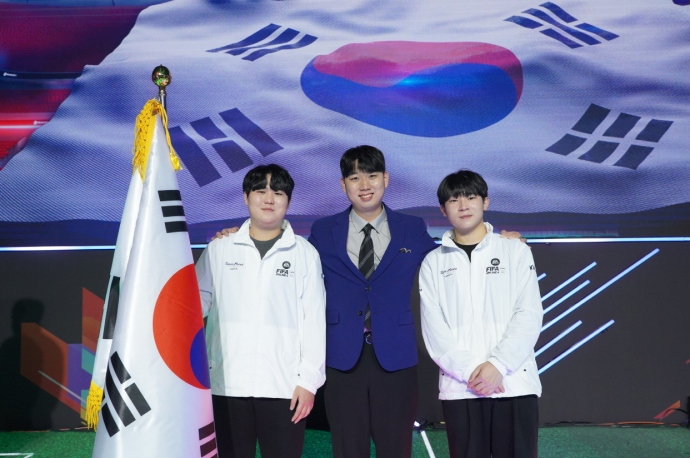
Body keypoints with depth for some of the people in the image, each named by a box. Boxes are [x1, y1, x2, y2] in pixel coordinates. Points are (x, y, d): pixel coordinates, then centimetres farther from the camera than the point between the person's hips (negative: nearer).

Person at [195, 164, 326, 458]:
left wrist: (309, 380, -2)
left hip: (285, 385, -1)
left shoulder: (305, 253, 5)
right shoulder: (219, 249, 7)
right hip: (227, 384, 1)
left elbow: (314, 320, 3)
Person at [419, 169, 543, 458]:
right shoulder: (433, 263, 9)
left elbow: (528, 316, -1)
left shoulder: (515, 252, 7)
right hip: (458, 387, 1)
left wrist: (497, 365, -13)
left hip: (514, 383, -1)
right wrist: (469, 371, -13)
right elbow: (433, 328, 0)